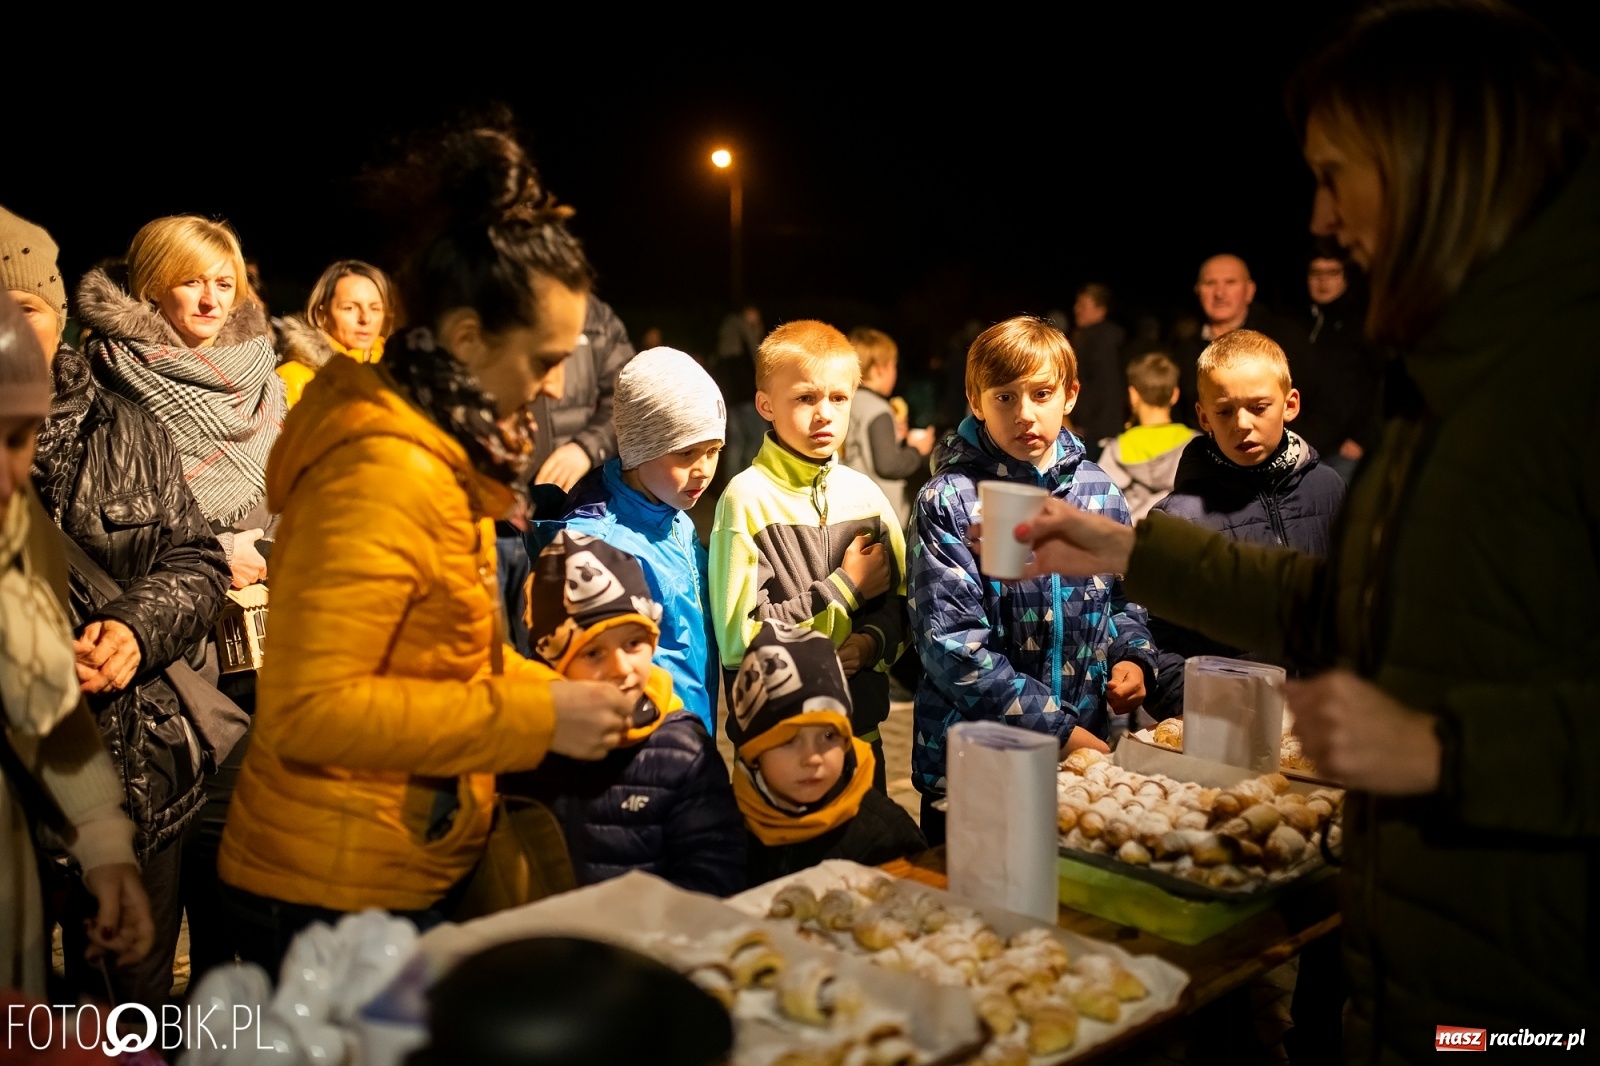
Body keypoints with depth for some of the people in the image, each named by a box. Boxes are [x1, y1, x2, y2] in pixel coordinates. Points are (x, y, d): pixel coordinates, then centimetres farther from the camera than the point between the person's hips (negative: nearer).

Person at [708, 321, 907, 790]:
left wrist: (873, 642, -12)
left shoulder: (863, 493, 3)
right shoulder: (748, 498, -13)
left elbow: (901, 600, 10)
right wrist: (846, 588, -13)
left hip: (862, 729, 5)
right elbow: (738, 638, -18)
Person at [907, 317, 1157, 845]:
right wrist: (1056, 729, -19)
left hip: (1085, 746, 4)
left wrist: (1133, 657, -3)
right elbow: (952, 644, -17)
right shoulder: (948, 503, -12)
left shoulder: (1101, 494, 4)